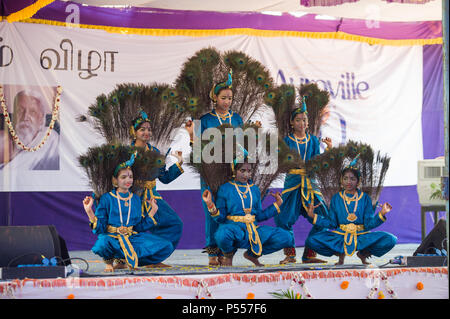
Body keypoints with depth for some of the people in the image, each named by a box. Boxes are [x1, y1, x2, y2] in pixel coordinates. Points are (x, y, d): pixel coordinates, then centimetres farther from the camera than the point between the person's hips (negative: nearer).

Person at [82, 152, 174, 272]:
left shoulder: (136, 199, 11)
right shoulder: (107, 198, -1)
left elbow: (139, 227, 10)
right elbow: (100, 228, -6)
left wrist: (153, 211, 11)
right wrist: (89, 211, -19)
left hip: (132, 237, 5)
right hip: (112, 237, -4)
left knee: (167, 247, -15)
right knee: (102, 244, -43)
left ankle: (126, 261, -5)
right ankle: (109, 261, -4)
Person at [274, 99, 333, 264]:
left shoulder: (313, 140, 12)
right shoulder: (287, 140, 5)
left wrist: (329, 148, -7)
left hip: (310, 182, 3)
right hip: (292, 182, -3)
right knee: (283, 219, -13)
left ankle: (309, 255, 5)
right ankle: (290, 254, 5)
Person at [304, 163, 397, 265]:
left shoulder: (365, 198, 2)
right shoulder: (336, 198, 5)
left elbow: (369, 224, -3)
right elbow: (332, 224, 5)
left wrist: (381, 214, -19)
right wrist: (313, 216, -4)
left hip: (362, 235, -1)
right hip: (340, 236, 1)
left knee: (391, 240, -25)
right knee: (311, 240, -23)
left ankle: (363, 254, 3)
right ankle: (340, 254, 4)